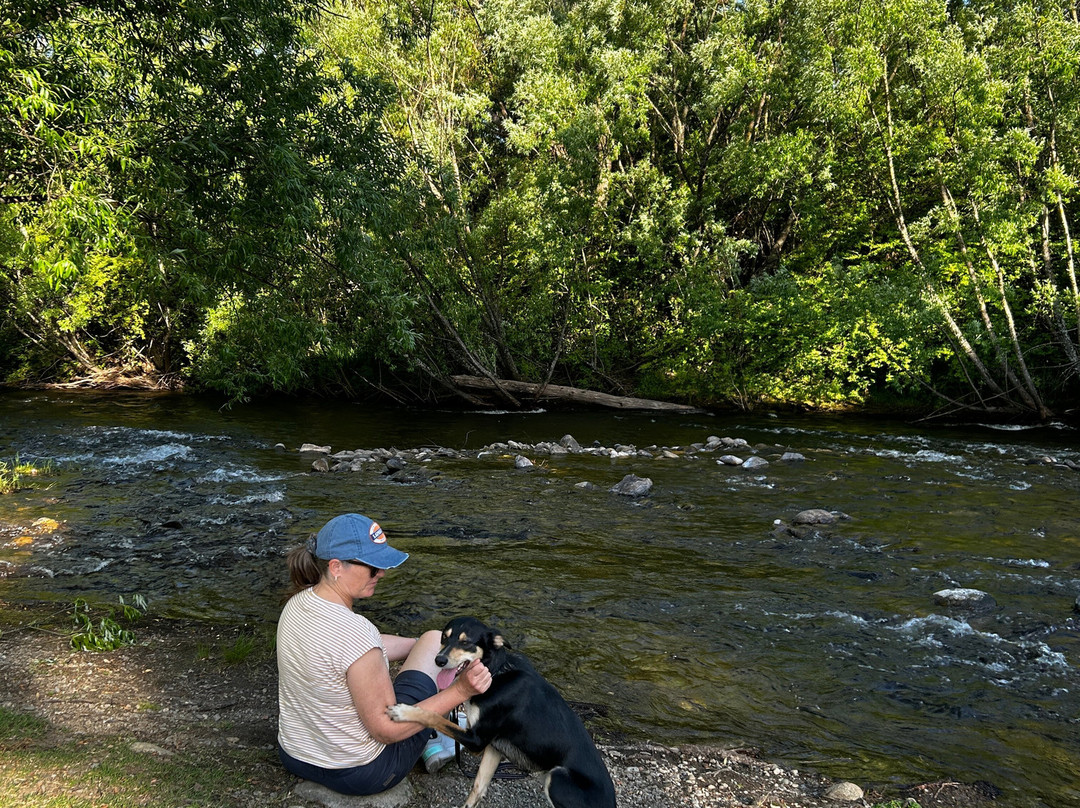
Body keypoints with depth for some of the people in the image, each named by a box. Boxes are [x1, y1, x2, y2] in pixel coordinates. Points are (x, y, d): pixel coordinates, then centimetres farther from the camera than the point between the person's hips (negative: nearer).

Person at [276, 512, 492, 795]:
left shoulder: (298, 602, -9)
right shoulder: (353, 634, -34)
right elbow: (387, 730, -25)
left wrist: (420, 644, 16)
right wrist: (460, 691, -26)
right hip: (360, 773, -7)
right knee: (435, 640, 6)